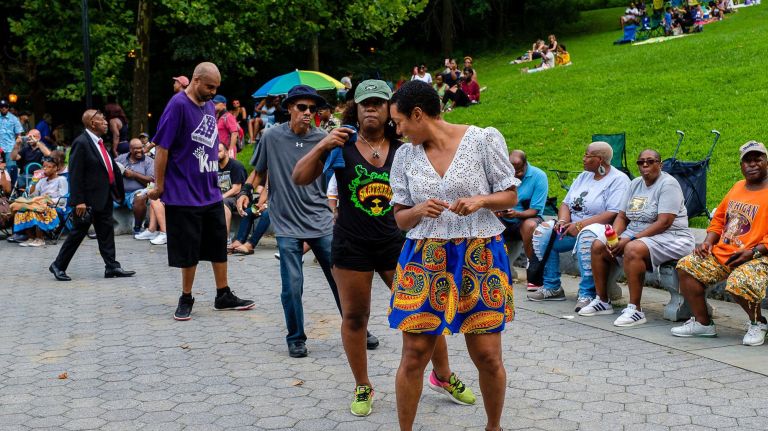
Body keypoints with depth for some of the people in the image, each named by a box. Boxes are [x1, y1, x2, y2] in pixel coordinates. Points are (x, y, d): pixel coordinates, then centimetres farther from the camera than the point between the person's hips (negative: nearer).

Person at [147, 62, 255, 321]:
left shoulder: (209, 105, 9)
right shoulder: (178, 105, -14)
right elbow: (162, 148, -14)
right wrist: (159, 186, -11)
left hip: (211, 191, 7)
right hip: (185, 193, -7)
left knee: (219, 245, 12)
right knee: (189, 250, 2)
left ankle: (224, 296, 23)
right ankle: (186, 298, 17)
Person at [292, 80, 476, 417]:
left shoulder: (402, 149, 0)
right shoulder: (341, 147, -3)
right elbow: (300, 178, -8)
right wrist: (322, 147, -19)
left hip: (395, 241, 1)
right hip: (351, 245, -1)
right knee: (354, 316, 8)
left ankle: (443, 376, 23)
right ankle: (362, 387, 25)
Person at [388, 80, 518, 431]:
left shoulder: (485, 139, -3)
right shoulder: (405, 155, 6)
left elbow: (510, 196, 2)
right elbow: (401, 218, 9)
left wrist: (480, 199, -18)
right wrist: (419, 210, -13)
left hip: (479, 257, -2)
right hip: (424, 258, 2)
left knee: (488, 356, 2)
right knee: (414, 355, 1)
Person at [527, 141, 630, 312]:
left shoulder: (618, 180, -8)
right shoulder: (584, 176, 17)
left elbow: (613, 214, -20)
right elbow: (566, 203, 17)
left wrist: (580, 225, -23)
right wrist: (563, 221, -7)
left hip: (598, 227, -8)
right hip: (573, 227, 8)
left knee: (586, 236, -40)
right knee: (542, 232, -9)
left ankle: (587, 294, -33)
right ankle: (552, 287, -3)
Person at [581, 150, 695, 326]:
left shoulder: (668, 184, -11)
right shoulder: (635, 184, 13)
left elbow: (664, 222, -21)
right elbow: (622, 216, 12)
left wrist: (630, 239, -25)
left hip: (669, 237, -9)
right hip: (635, 235, 9)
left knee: (633, 250, -36)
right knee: (598, 246, 0)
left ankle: (635, 309, -32)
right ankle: (602, 301, 8)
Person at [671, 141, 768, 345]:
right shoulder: (737, 187, 18)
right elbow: (718, 218, 24)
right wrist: (708, 242, 7)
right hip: (721, 252, 8)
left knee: (739, 284, -35)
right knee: (686, 266, -7)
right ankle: (702, 322, 2)